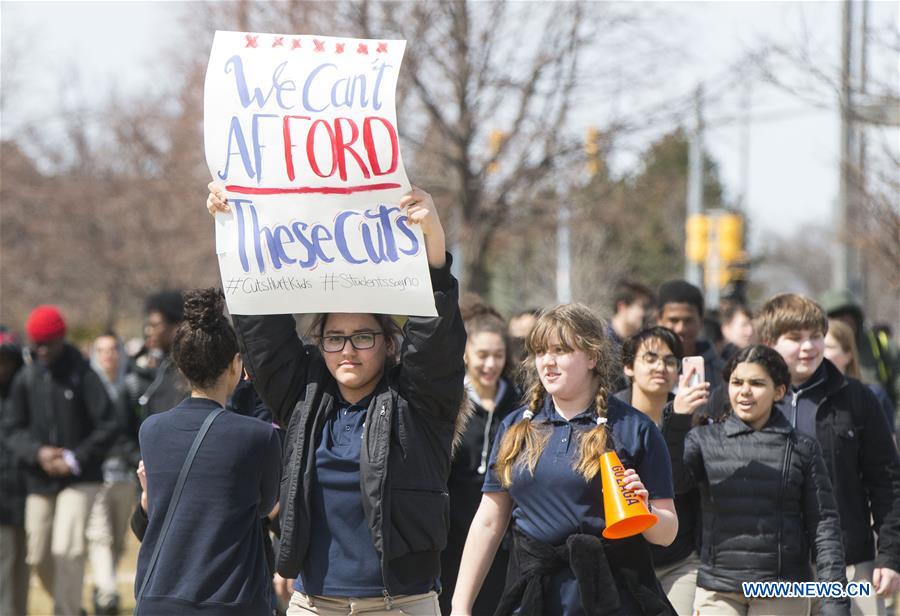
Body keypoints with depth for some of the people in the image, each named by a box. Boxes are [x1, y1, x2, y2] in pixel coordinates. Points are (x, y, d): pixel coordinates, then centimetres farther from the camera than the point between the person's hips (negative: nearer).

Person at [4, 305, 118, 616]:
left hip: (80, 479, -4)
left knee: (67, 549, -16)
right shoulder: (25, 378, 5)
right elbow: (14, 429, 9)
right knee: (39, 557, 7)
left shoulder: (83, 375, -6)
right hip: (39, 481, 4)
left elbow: (109, 425, -7)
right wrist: (37, 452, -10)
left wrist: (76, 459, -13)